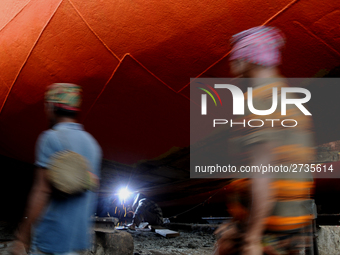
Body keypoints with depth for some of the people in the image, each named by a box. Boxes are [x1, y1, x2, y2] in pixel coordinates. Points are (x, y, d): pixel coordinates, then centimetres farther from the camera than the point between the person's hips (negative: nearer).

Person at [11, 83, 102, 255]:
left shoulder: (52, 138, -10)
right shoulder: (91, 143, 12)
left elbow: (42, 191, -17)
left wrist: (22, 237, -13)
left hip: (52, 237, -7)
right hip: (80, 236, 7)